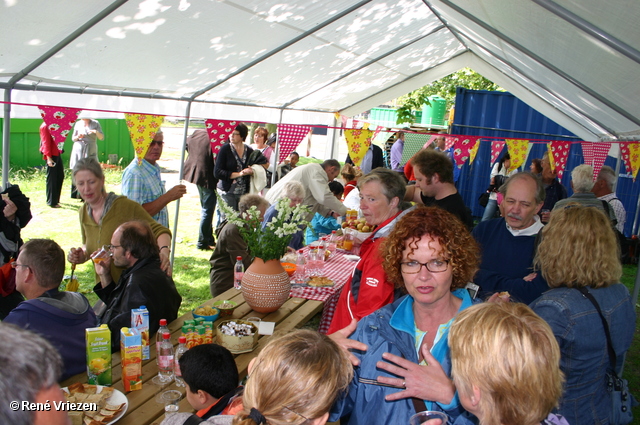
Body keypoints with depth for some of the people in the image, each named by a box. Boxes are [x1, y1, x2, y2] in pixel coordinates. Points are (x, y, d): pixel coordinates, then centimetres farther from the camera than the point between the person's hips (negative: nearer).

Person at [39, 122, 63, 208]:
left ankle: (56, 199, 28)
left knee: (60, 176, 15)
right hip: (51, 155, -9)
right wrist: (48, 157, -21)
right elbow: (46, 143, -18)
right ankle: (51, 202, 5)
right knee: (52, 178, -3)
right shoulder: (45, 126, -14)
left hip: (57, 154, 9)